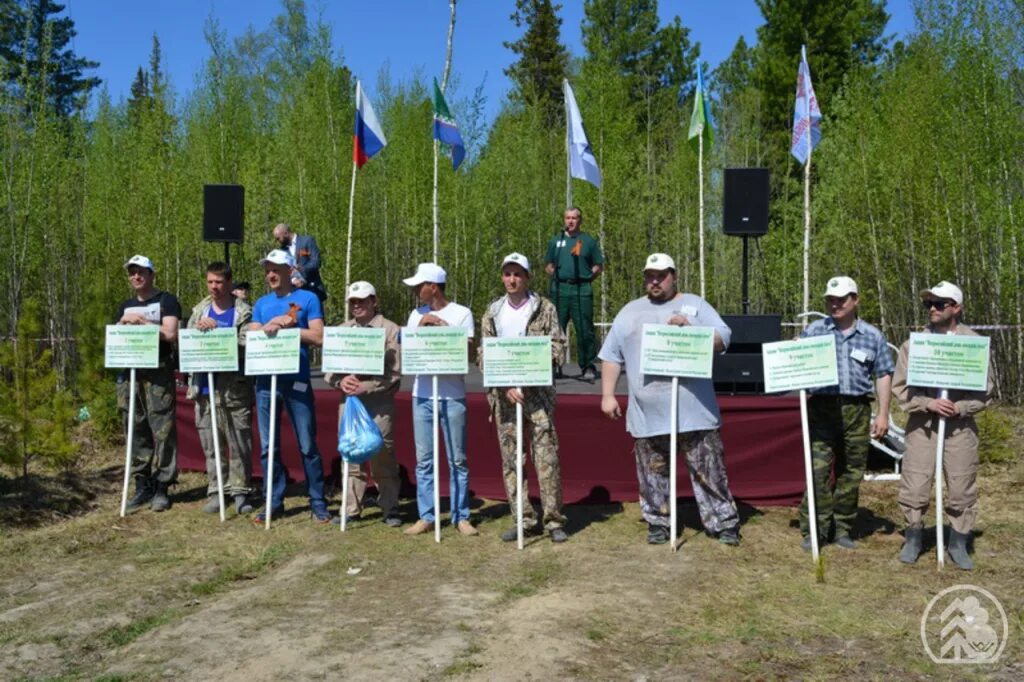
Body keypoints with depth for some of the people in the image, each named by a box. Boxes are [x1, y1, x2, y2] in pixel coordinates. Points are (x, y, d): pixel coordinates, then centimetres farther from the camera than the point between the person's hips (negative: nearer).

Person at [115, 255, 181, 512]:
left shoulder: (166, 301, 4)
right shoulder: (125, 307, 21)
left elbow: (171, 334, -8)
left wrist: (141, 321, -8)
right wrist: (123, 324, 0)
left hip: (159, 373, -5)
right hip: (130, 373, 6)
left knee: (163, 431, -7)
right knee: (136, 431, 6)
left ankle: (162, 488, -3)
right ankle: (142, 485, 13)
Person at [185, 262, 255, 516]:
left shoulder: (243, 312, -2)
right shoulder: (200, 310, 13)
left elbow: (246, 346, -12)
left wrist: (218, 331, -19)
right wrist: (199, 329, -10)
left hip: (234, 388, -4)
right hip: (205, 388, 4)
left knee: (239, 444, 0)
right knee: (211, 445, 9)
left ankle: (240, 491, 10)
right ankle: (215, 491, 18)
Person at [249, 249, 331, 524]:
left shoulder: (308, 299, 1)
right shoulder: (262, 303, 14)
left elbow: (318, 337, -8)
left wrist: (283, 326, -10)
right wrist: (273, 323, -11)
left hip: (297, 380, -4)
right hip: (265, 380, 4)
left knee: (307, 445, -1)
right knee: (268, 446, 7)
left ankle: (318, 503, 7)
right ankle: (274, 501, 18)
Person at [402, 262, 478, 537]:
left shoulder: (461, 313, -2)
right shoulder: (417, 314, 10)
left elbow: (467, 351, -9)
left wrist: (443, 326, -14)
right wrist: (422, 326, -9)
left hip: (452, 396, -3)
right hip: (422, 395, 4)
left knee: (457, 459, 2)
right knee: (424, 459, 5)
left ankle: (461, 517, 10)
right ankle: (425, 516, 12)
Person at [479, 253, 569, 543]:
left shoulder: (544, 308, 4)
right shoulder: (492, 313, 9)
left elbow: (558, 343, -1)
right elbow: (484, 356, 4)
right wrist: (505, 385, -9)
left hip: (538, 392, -3)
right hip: (503, 394, 3)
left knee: (546, 455, -5)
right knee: (510, 459, 5)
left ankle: (553, 520, 3)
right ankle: (526, 520, 15)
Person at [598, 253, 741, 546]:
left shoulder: (695, 305, 7)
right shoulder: (630, 312, 13)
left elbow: (723, 340, -2)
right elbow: (612, 356, 12)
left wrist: (689, 330, -17)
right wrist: (608, 395, 5)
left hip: (694, 409, -2)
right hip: (647, 412, 2)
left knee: (708, 468, 3)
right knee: (653, 472, 9)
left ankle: (724, 522, 13)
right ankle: (657, 523, 21)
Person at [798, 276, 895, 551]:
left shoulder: (872, 335, 9)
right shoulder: (814, 330, 7)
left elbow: (883, 375, 9)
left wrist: (883, 414, 4)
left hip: (856, 410, 2)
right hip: (822, 408, -2)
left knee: (851, 473, 7)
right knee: (818, 470, -8)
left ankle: (843, 528, 18)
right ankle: (813, 530, -1)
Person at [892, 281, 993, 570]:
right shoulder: (914, 342, 1)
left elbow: (985, 392, 3)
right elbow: (900, 388, 1)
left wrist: (959, 407, -13)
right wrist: (929, 404, -14)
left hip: (961, 426, 0)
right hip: (922, 425, 0)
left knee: (961, 489, 6)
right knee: (914, 487, 1)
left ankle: (959, 543, 21)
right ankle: (914, 538, 19)